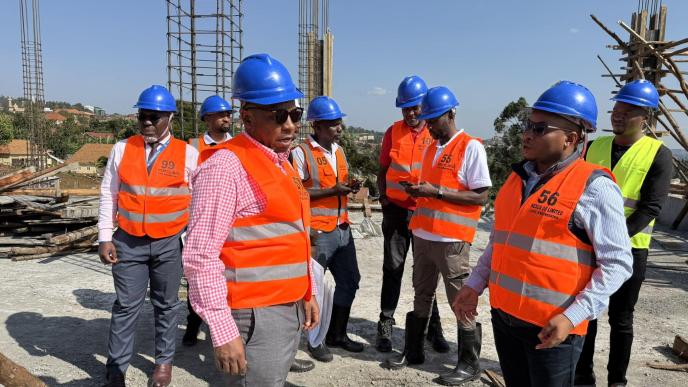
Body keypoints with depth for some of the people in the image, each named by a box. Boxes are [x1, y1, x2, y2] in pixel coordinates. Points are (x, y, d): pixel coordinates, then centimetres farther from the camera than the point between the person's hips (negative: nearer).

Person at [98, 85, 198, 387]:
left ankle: (164, 361, 30)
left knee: (166, 304, 13)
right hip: (128, 242, 1)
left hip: (169, 243, -1)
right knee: (126, 305, 6)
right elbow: (108, 195, 6)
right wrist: (105, 238, 1)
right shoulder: (122, 149, 3)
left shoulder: (187, 153, -3)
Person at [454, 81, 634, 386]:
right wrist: (474, 285, 9)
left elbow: (616, 263, -12)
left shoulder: (594, 187, -12)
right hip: (503, 315, 7)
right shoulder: (519, 177, 9)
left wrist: (573, 317, -19)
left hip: (551, 327, -6)